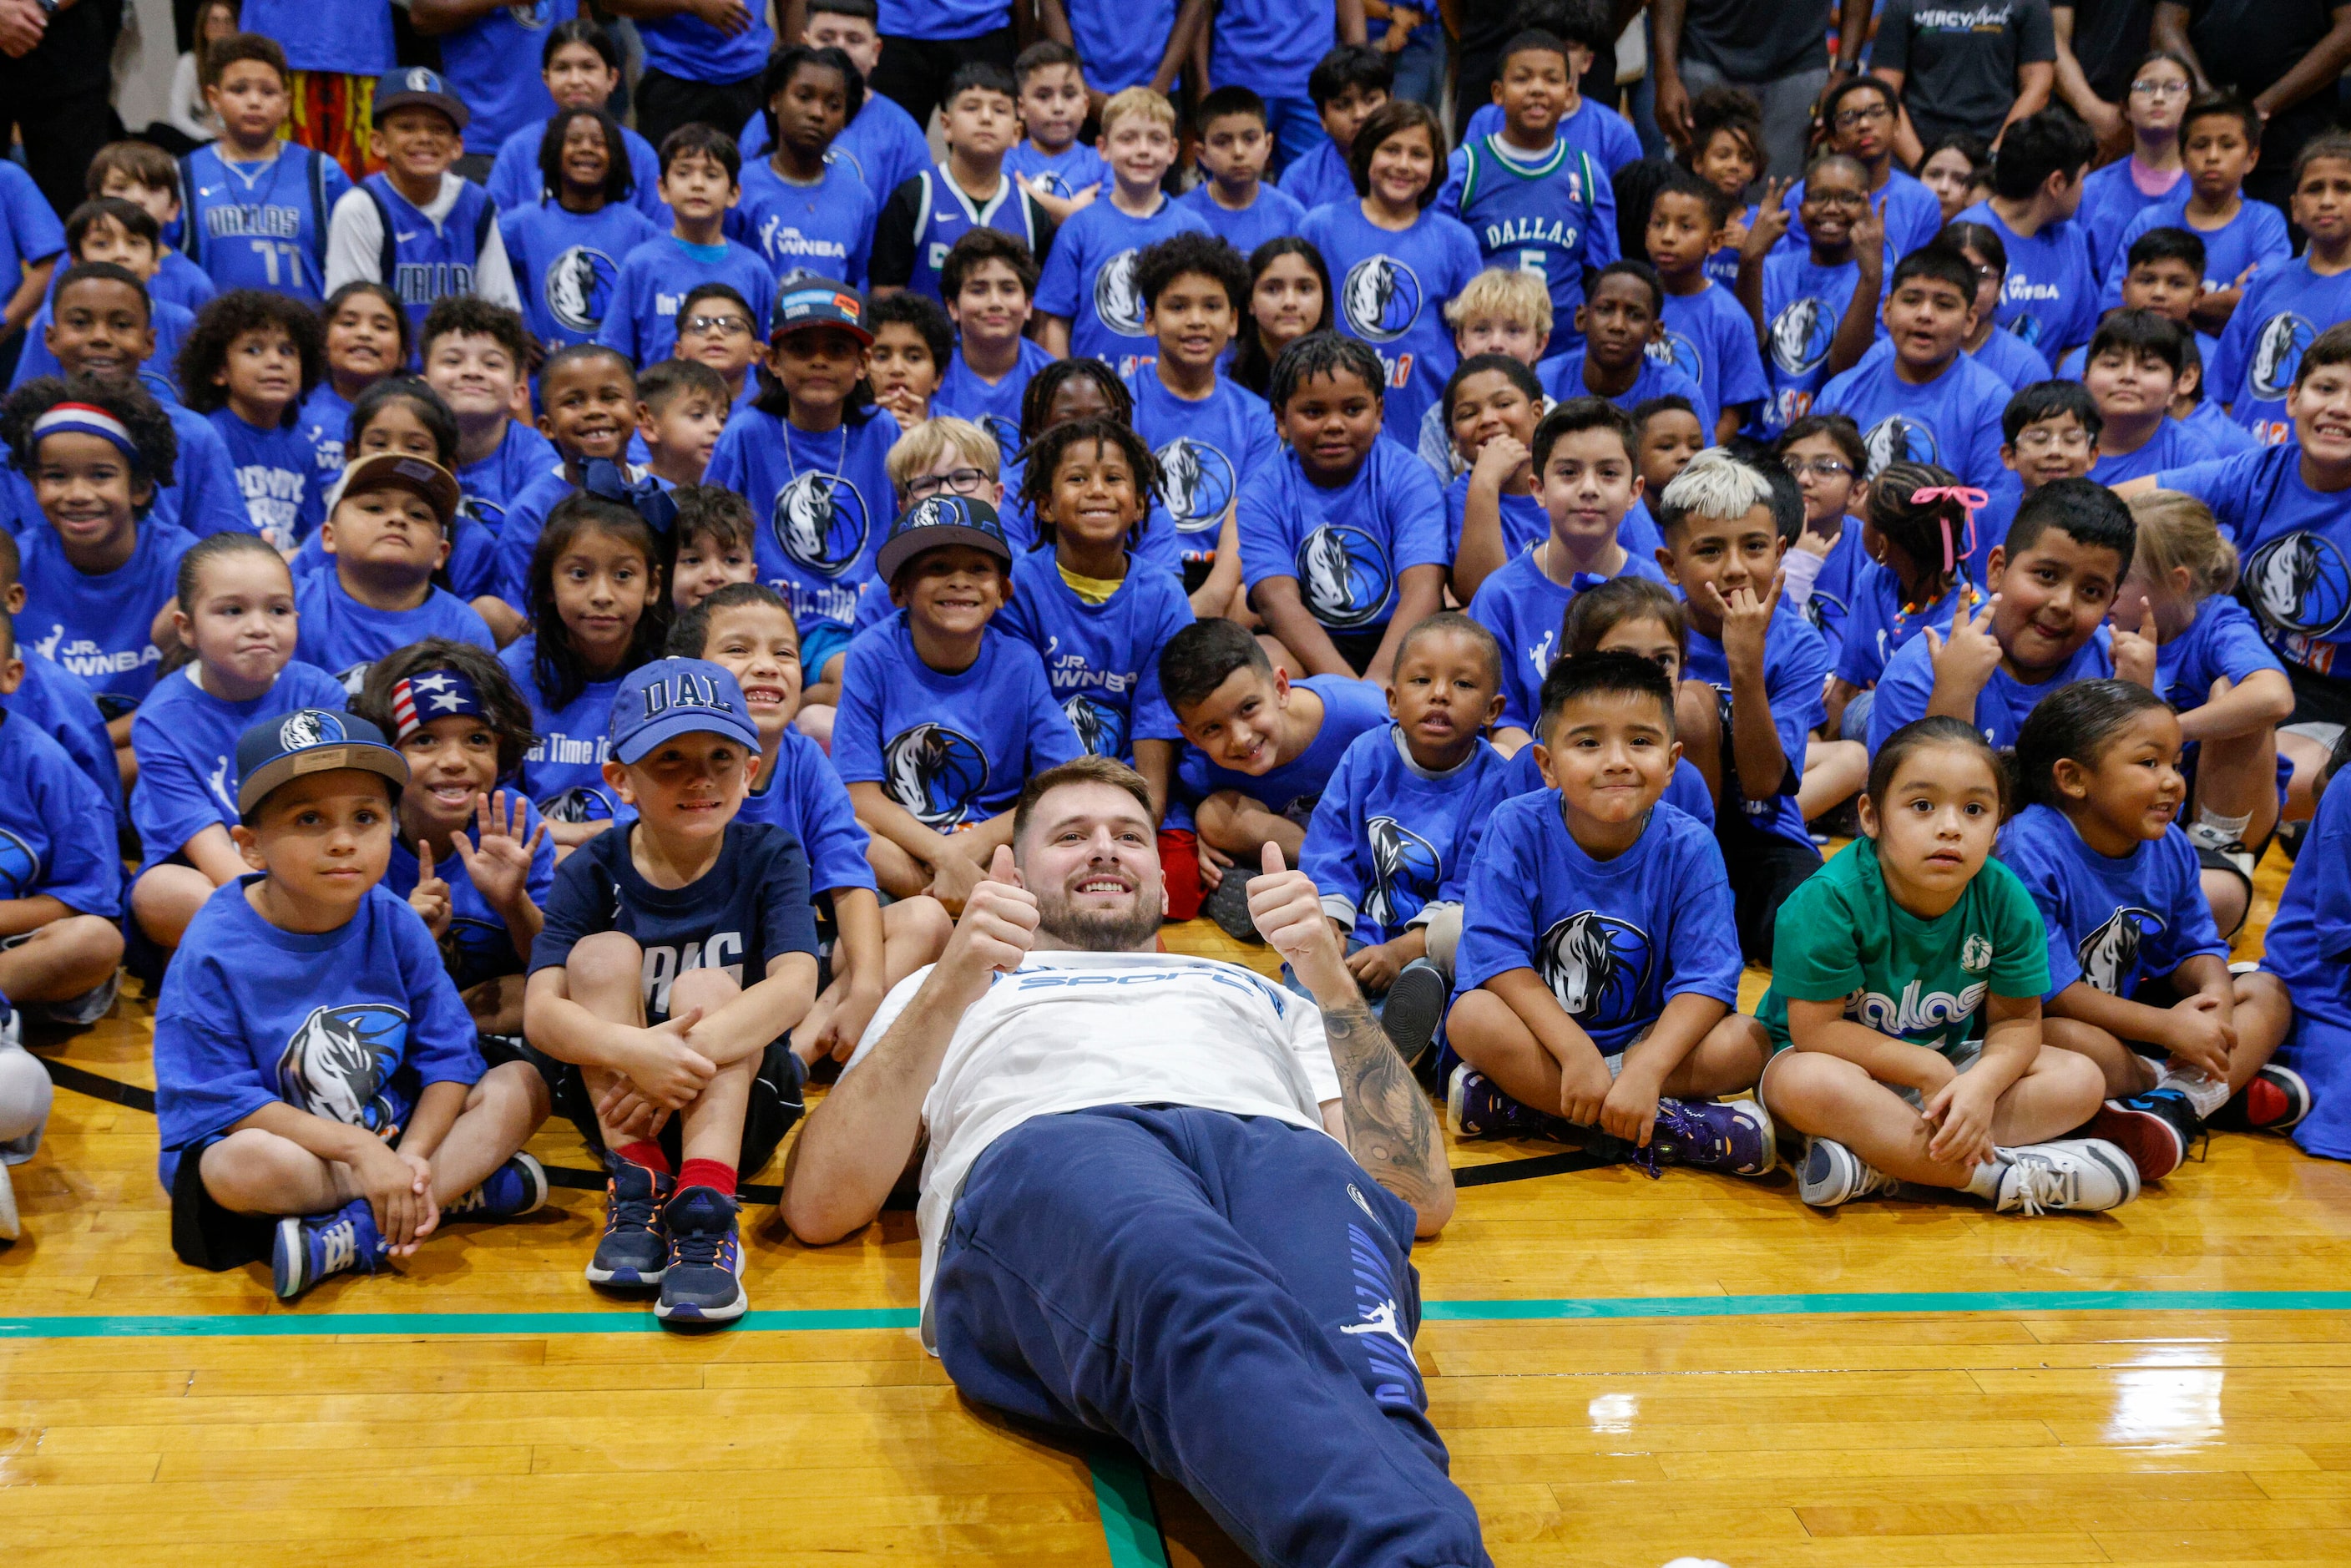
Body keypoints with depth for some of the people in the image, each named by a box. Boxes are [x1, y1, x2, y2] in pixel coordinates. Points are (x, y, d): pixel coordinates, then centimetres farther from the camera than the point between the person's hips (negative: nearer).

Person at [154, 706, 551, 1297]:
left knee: (521, 1083, -11)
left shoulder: (395, 924, -5)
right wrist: (357, 1147, -26)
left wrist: (412, 1156, -22)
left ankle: (358, 1235, -26)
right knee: (244, 1165, -38)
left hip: (394, 1135, 5)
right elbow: (223, 1099, -19)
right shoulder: (215, 951, -16)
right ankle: (468, 1187, -22)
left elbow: (449, 1056, -4)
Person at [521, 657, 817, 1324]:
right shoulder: (591, 874, -6)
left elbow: (796, 986, -24)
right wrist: (635, 1052, -42)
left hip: (742, 1102, -1)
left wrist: (685, 1050, -39)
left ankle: (706, 1213, -38)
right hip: (618, 1108, 1)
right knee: (604, 953, -20)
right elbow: (539, 1011, -21)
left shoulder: (770, 857, -7)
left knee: (705, 988, -26)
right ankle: (636, 1188, -26)